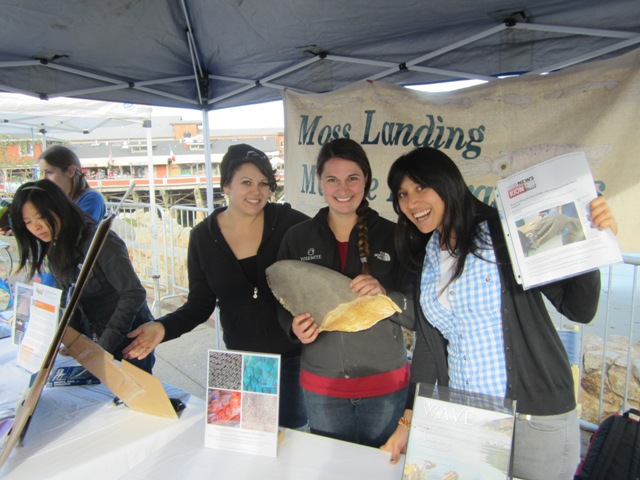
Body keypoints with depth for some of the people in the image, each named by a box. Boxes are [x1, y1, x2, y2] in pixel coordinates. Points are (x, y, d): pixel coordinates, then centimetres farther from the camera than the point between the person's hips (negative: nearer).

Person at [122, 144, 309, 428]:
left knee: (291, 432, 13)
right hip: (241, 360, 2)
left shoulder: (290, 223, -10)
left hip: (295, 354, -1)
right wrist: (163, 327, -13)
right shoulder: (204, 236, -3)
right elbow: (200, 304, 3)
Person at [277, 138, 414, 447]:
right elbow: (283, 307, 5)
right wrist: (295, 327, -16)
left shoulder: (392, 236, -6)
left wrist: (384, 295, -23)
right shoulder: (297, 238, -2)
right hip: (321, 387, 1)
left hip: (386, 386, -1)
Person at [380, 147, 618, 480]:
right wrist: (408, 421, 3)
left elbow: (578, 310, -10)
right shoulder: (426, 258, 5)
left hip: (535, 419, -4)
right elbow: (427, 346, 6)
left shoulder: (504, 234, -10)